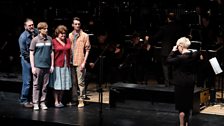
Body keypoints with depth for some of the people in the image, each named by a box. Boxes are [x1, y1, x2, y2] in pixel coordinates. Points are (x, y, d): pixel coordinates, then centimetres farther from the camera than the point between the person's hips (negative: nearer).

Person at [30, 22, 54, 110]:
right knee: (36, 85, 0)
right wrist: (32, 67, -5)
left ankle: (42, 102, 16)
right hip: (38, 66, -3)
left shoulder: (49, 39, 7)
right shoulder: (35, 40, -2)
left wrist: (52, 65, 10)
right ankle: (35, 103, 7)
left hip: (47, 66, 3)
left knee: (45, 85, 7)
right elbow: (31, 54, 0)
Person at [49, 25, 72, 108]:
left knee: (64, 84, 9)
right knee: (57, 84, -1)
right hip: (57, 65, -5)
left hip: (66, 65, 5)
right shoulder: (54, 41, -6)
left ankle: (60, 101, 18)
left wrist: (69, 63, 9)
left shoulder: (68, 41, 11)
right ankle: (56, 101, 7)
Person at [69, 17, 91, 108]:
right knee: (73, 82, 11)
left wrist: (84, 62, -9)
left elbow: (87, 50, -3)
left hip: (80, 62, -4)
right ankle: (74, 99, 19)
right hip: (71, 62, 4)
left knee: (80, 82, -4)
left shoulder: (85, 36, -2)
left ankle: (81, 100, 1)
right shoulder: (70, 35, 10)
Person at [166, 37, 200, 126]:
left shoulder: (180, 58, -23)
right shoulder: (195, 55, -5)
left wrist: (173, 51, -9)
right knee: (188, 104, 19)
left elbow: (168, 60, -16)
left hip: (181, 83, -6)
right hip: (191, 82, 6)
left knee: (181, 106, 5)